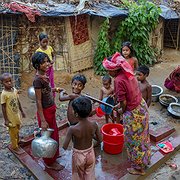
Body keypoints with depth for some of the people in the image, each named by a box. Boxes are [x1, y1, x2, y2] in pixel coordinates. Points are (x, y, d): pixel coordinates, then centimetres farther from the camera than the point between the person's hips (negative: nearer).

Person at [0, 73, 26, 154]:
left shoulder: (15, 90, -3)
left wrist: (21, 111, 16)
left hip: (17, 115, 6)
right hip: (11, 117, -6)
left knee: (17, 131, 22)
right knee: (13, 133, 10)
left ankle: (17, 144, 43)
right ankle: (14, 147, 30)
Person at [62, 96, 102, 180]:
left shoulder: (72, 129, -31)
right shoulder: (94, 125, -21)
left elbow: (64, 147, -24)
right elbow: (100, 139, -7)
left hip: (78, 155, -2)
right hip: (90, 154, 3)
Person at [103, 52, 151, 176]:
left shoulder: (119, 80, -27)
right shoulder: (128, 74, -2)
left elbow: (124, 102, -21)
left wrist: (122, 110, -1)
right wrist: (120, 105, 15)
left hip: (133, 113, -9)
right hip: (142, 106, 9)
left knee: (134, 141, 12)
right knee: (142, 135, 27)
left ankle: (139, 168, 33)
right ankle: (145, 159, 50)